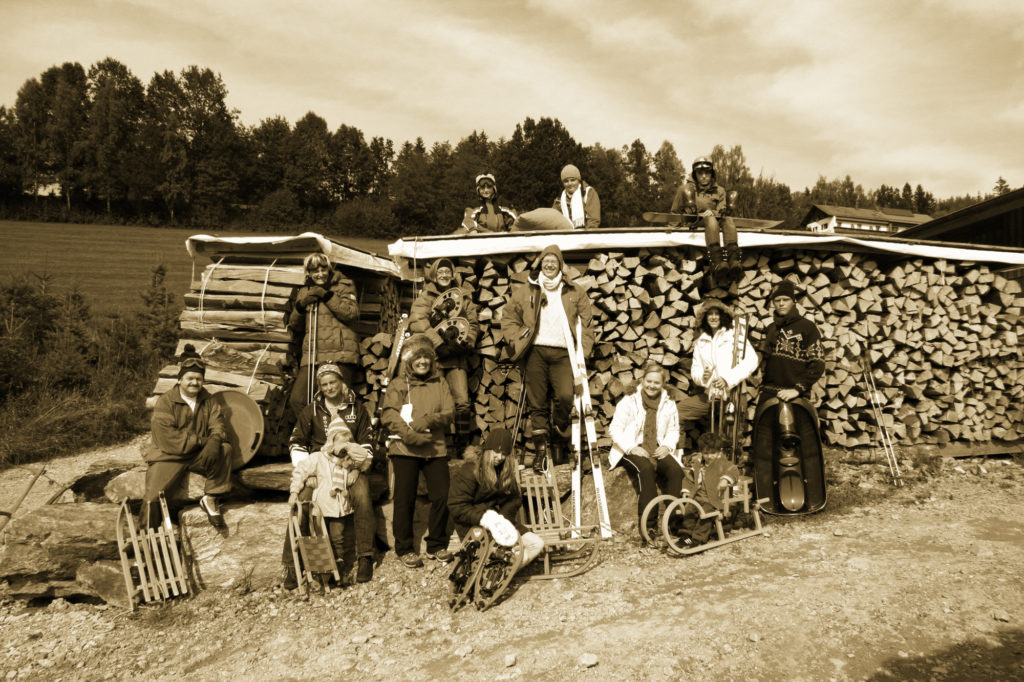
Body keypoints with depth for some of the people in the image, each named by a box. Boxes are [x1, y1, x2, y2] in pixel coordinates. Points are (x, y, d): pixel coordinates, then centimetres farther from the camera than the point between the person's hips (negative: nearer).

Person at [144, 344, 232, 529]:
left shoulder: (208, 400, 9)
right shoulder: (165, 402, -7)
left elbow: (218, 425, -3)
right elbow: (168, 439, -17)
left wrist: (214, 440, -27)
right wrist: (201, 440, -22)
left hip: (199, 456, 3)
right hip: (169, 457, -3)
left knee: (224, 449, -25)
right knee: (153, 496, -20)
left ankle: (210, 498, -14)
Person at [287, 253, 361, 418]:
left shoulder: (343, 286, 9)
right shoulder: (303, 292, 22)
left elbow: (352, 313, -8)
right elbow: (294, 326, 18)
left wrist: (327, 295, -11)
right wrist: (301, 305, 1)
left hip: (340, 356, -4)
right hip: (311, 356, 4)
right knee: (296, 401, -8)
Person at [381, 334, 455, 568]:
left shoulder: (440, 384, 14)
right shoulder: (399, 385, 7)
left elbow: (448, 413, 3)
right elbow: (388, 414, -6)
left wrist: (428, 421, -17)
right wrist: (409, 434, -20)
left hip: (435, 449, 2)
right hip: (405, 450, -2)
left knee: (441, 496, 0)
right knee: (405, 499, 1)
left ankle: (437, 546, 17)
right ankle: (404, 549, 15)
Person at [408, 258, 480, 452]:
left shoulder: (464, 298, 18)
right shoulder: (425, 298, 8)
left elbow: (473, 324, 15)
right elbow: (417, 323, -7)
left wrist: (466, 342, -4)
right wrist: (439, 344, -15)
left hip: (457, 359, 3)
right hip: (433, 358, -2)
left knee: (463, 403, -6)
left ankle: (461, 447, 3)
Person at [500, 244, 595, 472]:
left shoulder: (575, 292, 12)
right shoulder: (525, 290, 10)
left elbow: (587, 322, 12)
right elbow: (509, 317, 12)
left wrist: (582, 349, 1)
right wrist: (517, 341, 0)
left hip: (562, 353, 0)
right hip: (536, 351, 0)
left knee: (565, 397, -16)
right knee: (537, 402, 1)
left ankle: (559, 436, 11)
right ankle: (540, 449, 10)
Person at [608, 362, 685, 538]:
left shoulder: (669, 404, 12)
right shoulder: (629, 401, -1)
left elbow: (673, 431, 16)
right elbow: (614, 430, -5)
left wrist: (667, 446, -6)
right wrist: (632, 447, -18)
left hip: (658, 450, 4)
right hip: (631, 451, -3)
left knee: (675, 469, -27)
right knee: (646, 468, -35)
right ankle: (647, 521, -29)